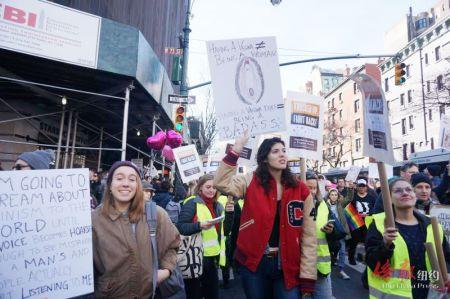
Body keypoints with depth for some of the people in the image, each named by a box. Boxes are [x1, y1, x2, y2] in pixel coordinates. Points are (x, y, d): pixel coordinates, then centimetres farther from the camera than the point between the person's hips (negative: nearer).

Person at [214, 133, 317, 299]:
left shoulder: (301, 190, -2)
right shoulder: (251, 182, -3)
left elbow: (308, 236, -1)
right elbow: (221, 183, -16)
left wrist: (307, 276, -3)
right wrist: (235, 151, -18)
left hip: (287, 265, 0)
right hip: (254, 263, 0)